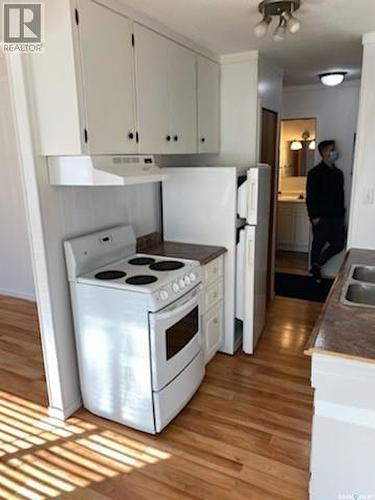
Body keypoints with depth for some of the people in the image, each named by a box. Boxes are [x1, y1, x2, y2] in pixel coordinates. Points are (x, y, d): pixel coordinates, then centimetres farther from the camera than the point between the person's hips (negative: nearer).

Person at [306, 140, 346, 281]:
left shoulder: (338, 173, 14)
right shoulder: (315, 172, -7)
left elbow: (341, 195, 18)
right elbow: (310, 197, -12)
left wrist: (342, 214, 14)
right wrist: (314, 216, -16)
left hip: (337, 217, 7)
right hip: (321, 217, -6)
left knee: (339, 244, 3)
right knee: (318, 245, 4)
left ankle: (317, 265, 15)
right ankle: (315, 271, 19)